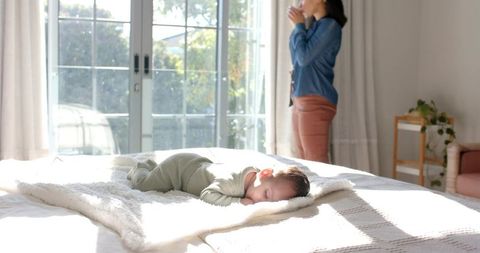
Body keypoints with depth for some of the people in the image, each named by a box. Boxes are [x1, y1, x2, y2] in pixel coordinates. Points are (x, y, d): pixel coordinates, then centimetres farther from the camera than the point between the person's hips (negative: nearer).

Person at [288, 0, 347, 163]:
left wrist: (299, 25, -1)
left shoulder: (330, 25, -8)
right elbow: (296, 59, 25)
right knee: (304, 162, 9)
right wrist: (298, 26, 15)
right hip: (300, 100, 9)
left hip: (315, 101, -9)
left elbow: (304, 57, -15)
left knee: (316, 163, -8)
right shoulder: (315, 26, 18)